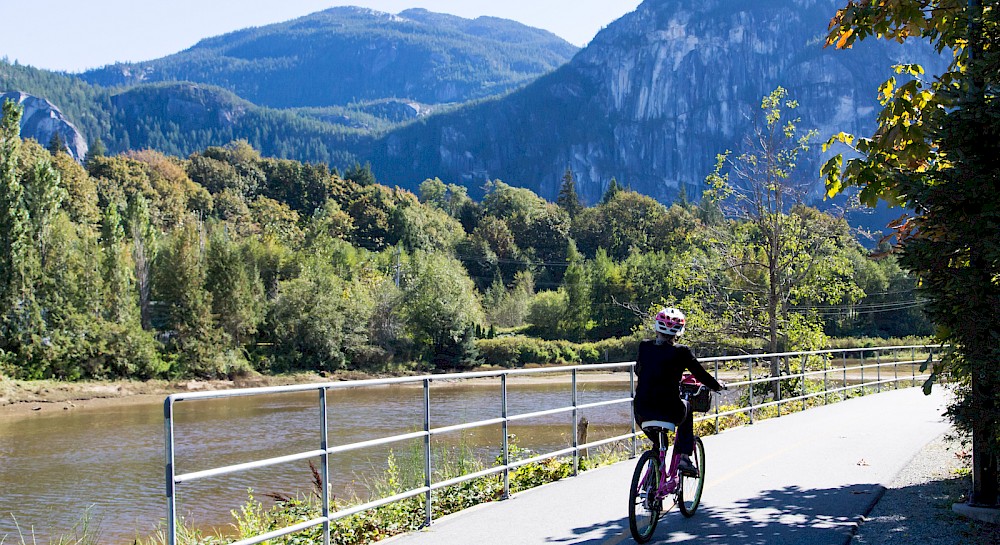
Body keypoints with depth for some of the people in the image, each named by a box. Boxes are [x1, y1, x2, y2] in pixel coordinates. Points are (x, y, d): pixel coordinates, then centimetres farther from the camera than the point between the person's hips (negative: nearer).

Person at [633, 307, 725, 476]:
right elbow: (701, 375, 7)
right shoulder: (681, 351, -5)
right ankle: (684, 458, 25)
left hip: (641, 412, 3)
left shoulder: (644, 347, 5)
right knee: (686, 408, 32)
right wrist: (718, 385, 28)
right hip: (669, 411, -3)